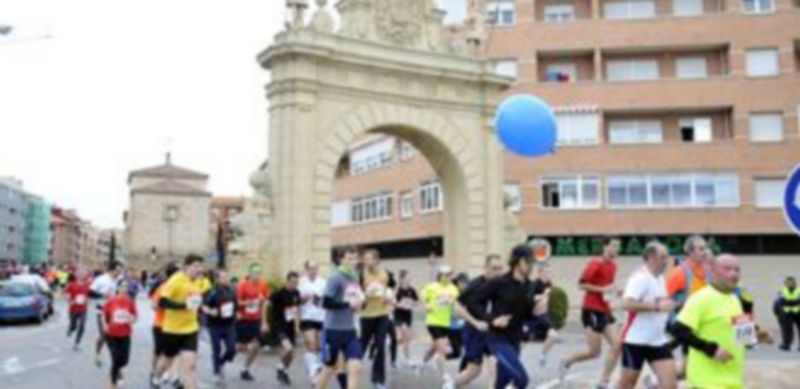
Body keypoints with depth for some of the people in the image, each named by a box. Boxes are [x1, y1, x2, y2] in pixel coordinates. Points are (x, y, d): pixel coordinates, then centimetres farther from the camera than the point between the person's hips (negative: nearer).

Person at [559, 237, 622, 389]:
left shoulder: (613, 265, 10)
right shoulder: (596, 264, -14)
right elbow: (582, 284, -18)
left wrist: (614, 291, 4)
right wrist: (603, 290, -23)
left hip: (604, 311, 8)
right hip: (592, 311, -8)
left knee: (617, 345, -3)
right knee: (594, 352, -4)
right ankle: (567, 362, 22)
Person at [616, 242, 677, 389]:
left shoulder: (660, 278, 10)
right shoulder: (640, 278, -17)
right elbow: (627, 303, -32)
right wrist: (656, 306, -33)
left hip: (659, 340, 7)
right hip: (636, 340, -7)